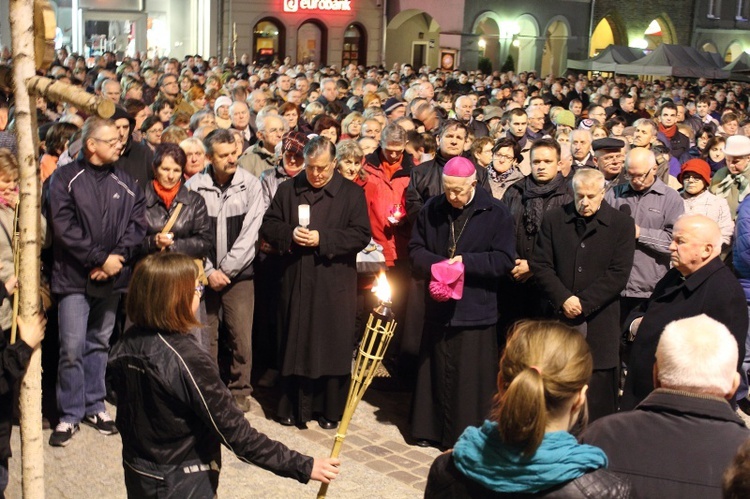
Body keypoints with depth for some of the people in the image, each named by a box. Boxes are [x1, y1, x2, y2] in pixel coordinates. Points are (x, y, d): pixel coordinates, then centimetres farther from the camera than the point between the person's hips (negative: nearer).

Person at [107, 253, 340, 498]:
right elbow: (235, 433, -27)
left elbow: (125, 415, 8)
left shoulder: (124, 347, -6)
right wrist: (303, 466, -23)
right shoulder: (187, 362, -28)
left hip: (136, 477, 7)